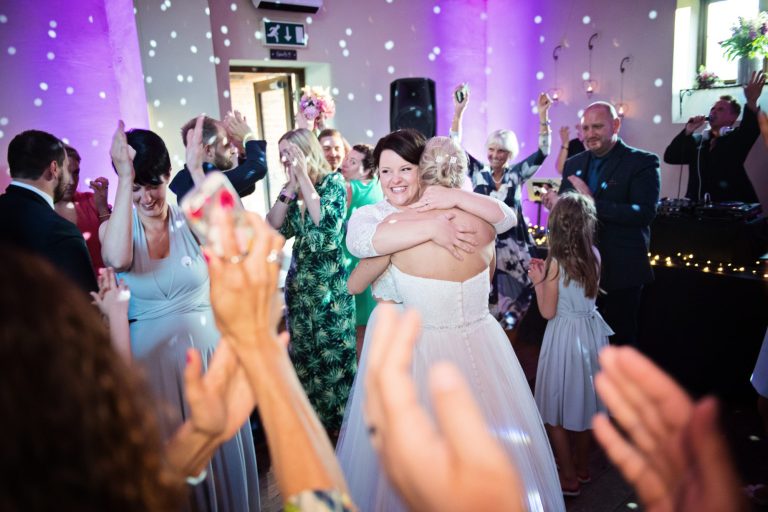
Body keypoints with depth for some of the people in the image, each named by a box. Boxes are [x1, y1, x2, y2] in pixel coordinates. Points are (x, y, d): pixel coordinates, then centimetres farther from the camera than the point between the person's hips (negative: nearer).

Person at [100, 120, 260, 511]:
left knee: (220, 445, 15)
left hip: (207, 347, 0)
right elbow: (117, 259, -30)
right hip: (152, 355, 0)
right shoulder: (114, 228, -5)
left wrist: (197, 170, -33)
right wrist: (125, 178, -31)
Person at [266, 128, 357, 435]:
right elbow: (273, 228, -4)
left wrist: (304, 176, -17)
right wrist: (291, 186, -10)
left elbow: (325, 220, -23)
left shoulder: (333, 182, -6)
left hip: (331, 282, -5)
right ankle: (311, 418, 29)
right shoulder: (290, 190, 8)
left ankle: (338, 420, 20)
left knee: (333, 352, 3)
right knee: (303, 353, 13)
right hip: (299, 282, 6)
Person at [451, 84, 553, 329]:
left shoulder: (516, 174, 3)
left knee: (513, 300, 6)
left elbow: (542, 152, -5)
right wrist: (459, 112, -18)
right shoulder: (478, 172, 2)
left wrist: (543, 115, -14)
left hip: (513, 247, 1)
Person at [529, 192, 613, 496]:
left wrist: (538, 281, -3)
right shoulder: (594, 255, -2)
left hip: (564, 334, -6)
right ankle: (582, 467, 37)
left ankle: (569, 479, 22)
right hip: (590, 331, 7)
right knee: (583, 400, 21)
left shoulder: (555, 263, -19)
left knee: (556, 409, 10)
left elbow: (548, 312, -15)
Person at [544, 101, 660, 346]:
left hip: (621, 270, -4)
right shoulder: (573, 164, 9)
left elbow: (645, 213, -21)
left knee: (620, 338, 11)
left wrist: (592, 202, -26)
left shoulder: (642, 162, -8)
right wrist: (555, 203, -12)